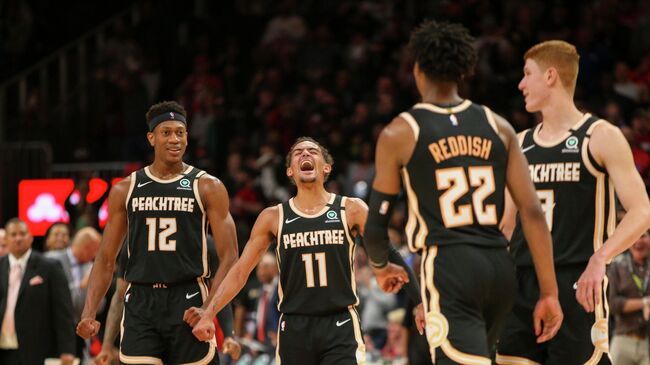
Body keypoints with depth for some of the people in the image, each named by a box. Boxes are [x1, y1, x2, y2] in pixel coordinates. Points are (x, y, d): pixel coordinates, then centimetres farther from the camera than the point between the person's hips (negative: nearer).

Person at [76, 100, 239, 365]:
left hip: (188, 302, -1)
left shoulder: (207, 188, 2)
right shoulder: (125, 190, 9)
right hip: (140, 302, 1)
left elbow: (229, 258, -2)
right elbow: (106, 260, 11)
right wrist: (88, 313, -2)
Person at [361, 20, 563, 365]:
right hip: (499, 266, 6)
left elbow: (376, 225, 5)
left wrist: (380, 265, 27)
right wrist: (549, 293, 6)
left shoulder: (399, 133, 1)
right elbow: (532, 212, 4)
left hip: (449, 268, -6)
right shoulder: (497, 126, 10)